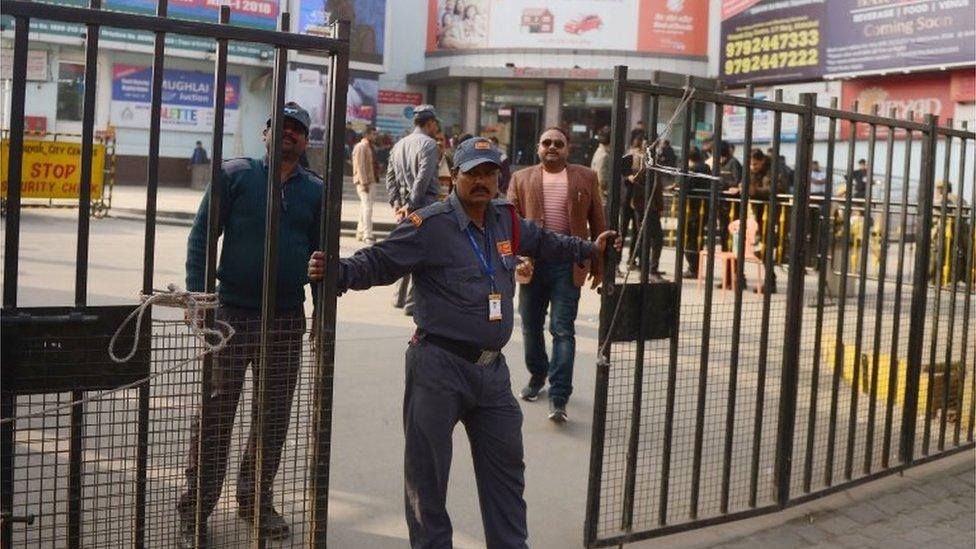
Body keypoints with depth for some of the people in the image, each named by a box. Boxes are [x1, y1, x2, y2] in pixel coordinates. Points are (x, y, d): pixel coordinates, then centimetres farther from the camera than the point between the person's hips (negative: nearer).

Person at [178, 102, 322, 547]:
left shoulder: (315, 190, 9)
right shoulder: (236, 174, 0)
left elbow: (320, 252, 14)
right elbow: (202, 235, -2)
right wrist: (198, 294, -11)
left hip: (288, 319, 4)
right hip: (232, 313, -3)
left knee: (274, 414, 11)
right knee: (216, 413, 0)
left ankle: (256, 499, 28)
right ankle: (195, 511, 10)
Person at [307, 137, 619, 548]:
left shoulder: (507, 221, 8)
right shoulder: (429, 225, -12)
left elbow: (543, 243, 28)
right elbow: (378, 262, -16)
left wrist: (589, 249, 30)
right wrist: (336, 271, -32)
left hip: (492, 370, 6)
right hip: (438, 368, -6)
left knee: (506, 467, 16)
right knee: (427, 472, 5)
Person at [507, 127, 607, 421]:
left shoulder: (586, 178, 6)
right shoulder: (521, 178, 8)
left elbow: (597, 223, 7)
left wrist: (598, 266, 5)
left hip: (568, 264, -2)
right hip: (533, 262, 2)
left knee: (563, 330, -6)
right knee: (531, 327, 14)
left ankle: (558, 397, -5)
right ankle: (537, 376, 36)